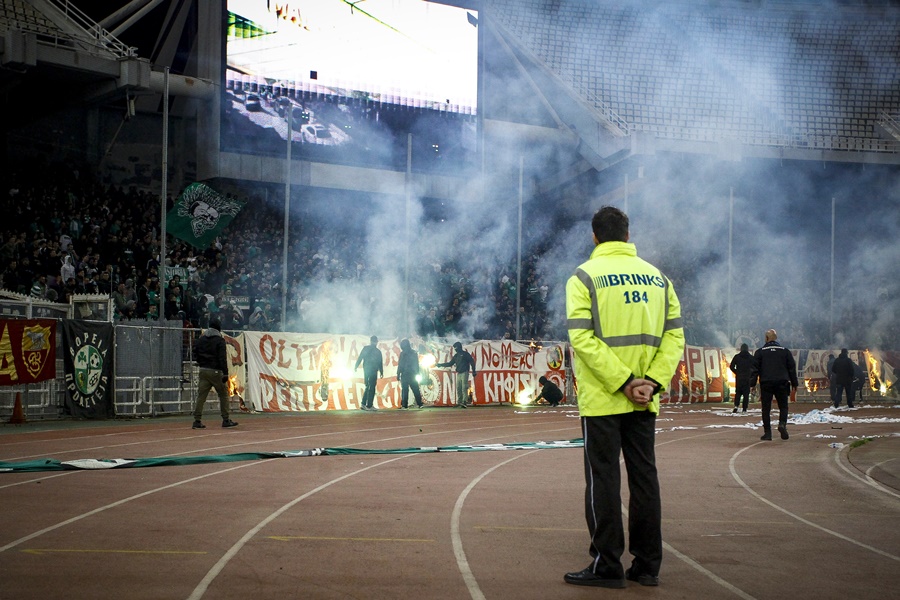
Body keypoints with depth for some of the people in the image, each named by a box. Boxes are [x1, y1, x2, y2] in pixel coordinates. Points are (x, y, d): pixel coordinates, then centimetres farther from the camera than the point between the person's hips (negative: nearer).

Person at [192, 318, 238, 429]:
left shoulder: (201, 339, 10)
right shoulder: (219, 340, -7)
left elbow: (195, 354, 14)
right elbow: (222, 358, -13)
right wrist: (225, 373, -15)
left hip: (203, 370, 5)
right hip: (215, 371, -5)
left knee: (201, 396, 3)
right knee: (223, 395, 6)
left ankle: (197, 421, -2)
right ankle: (226, 420, 7)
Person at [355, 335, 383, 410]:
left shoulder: (365, 348, 1)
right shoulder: (377, 351, -5)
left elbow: (360, 358, 1)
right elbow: (380, 363, -2)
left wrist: (356, 367, 10)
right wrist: (381, 372, 6)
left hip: (366, 370, 4)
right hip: (373, 371, -4)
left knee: (368, 387, 15)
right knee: (372, 388, -2)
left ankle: (363, 404, 6)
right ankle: (369, 406, -6)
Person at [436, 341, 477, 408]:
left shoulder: (465, 354, 0)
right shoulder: (456, 356, 18)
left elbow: (472, 362, -2)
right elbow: (450, 363, 21)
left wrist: (473, 371, -7)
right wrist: (440, 364, 14)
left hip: (464, 373, -7)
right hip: (458, 373, 7)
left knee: (464, 388, -15)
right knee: (458, 388, 0)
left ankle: (465, 402, -22)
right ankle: (459, 402, 1)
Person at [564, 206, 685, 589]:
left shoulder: (585, 277, -5)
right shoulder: (657, 277, 9)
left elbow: (582, 338, -16)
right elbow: (674, 335, 2)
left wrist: (624, 382, -17)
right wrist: (652, 382, -7)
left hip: (601, 399, -4)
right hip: (645, 401, 4)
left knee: (603, 481, 1)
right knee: (644, 477, 10)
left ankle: (607, 566, 2)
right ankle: (647, 565, 14)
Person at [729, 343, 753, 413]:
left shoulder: (737, 357, 1)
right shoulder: (751, 357, 1)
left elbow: (731, 367, 0)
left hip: (739, 378, 1)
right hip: (747, 378, -1)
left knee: (738, 392, 11)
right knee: (746, 393, 4)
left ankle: (736, 406, -8)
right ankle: (744, 409, -1)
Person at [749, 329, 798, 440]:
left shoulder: (760, 352, 3)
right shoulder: (785, 351, 8)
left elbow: (755, 369, 0)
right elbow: (792, 368, 10)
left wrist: (752, 384, 3)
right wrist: (794, 383, 16)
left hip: (766, 384, -1)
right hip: (782, 384, 1)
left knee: (766, 408, 4)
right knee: (783, 406, 10)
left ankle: (767, 432, 0)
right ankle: (782, 423, -16)